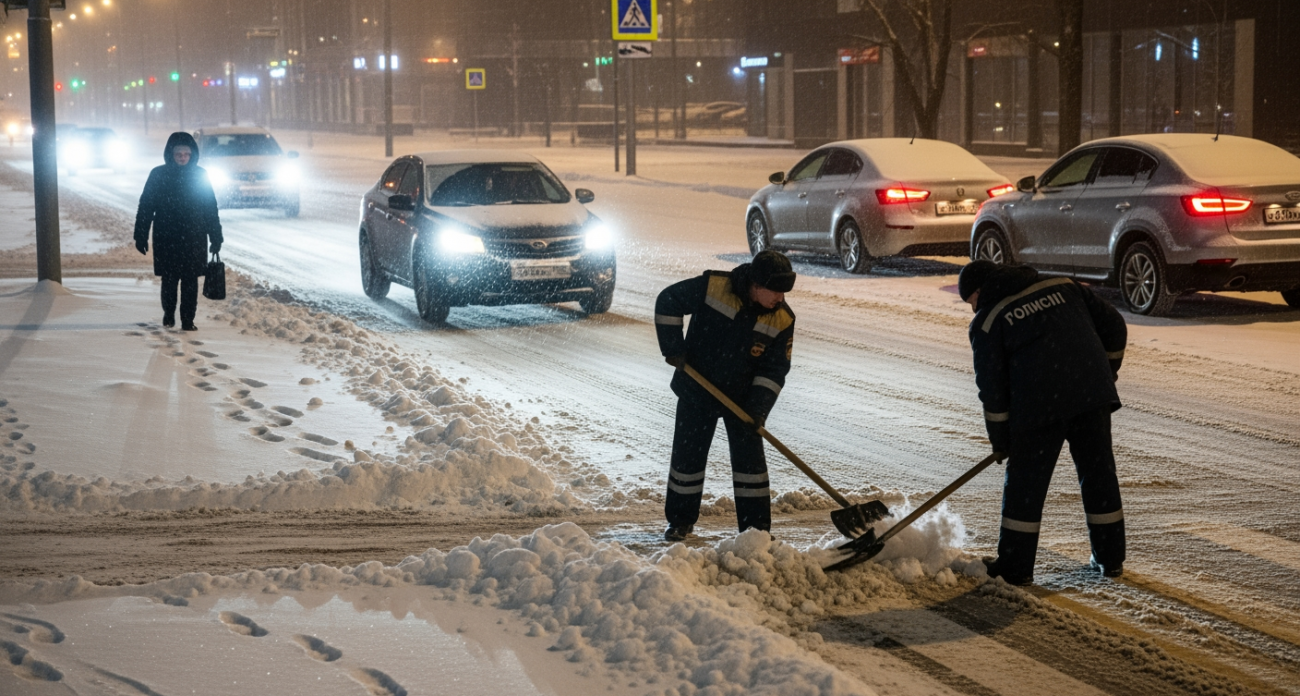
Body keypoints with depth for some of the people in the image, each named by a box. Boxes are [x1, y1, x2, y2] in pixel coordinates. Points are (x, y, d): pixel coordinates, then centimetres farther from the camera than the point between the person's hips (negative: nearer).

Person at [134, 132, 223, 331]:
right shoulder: (158, 175, -1)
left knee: (190, 280, -1)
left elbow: (211, 208, 5)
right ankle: (168, 314, 25)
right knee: (169, 279, 4)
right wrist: (141, 236, -1)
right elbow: (145, 207, 2)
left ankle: (188, 320, 5)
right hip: (166, 238, 0)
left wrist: (215, 237, 3)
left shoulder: (200, 175, 2)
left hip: (194, 238, 0)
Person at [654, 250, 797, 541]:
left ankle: (756, 526, 7)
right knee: (688, 454, 7)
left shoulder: (782, 319, -13)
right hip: (697, 390, -1)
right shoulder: (713, 287, -21)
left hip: (742, 397, 1)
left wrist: (758, 408, -18)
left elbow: (774, 369, -8)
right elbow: (668, 301, -10)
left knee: (749, 459, -2)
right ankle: (680, 520, 24)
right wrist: (673, 348, -12)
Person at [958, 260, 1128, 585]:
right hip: (1092, 394, 4)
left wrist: (1001, 440, 12)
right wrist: (1105, 370, 31)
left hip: (1039, 404, -4)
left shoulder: (987, 321, 5)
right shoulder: (1062, 286, 17)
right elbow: (1114, 326, 17)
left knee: (1025, 482, 7)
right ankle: (1111, 558, 23)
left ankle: (1015, 567, 13)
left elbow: (992, 387, 3)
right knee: (1099, 472, 15)